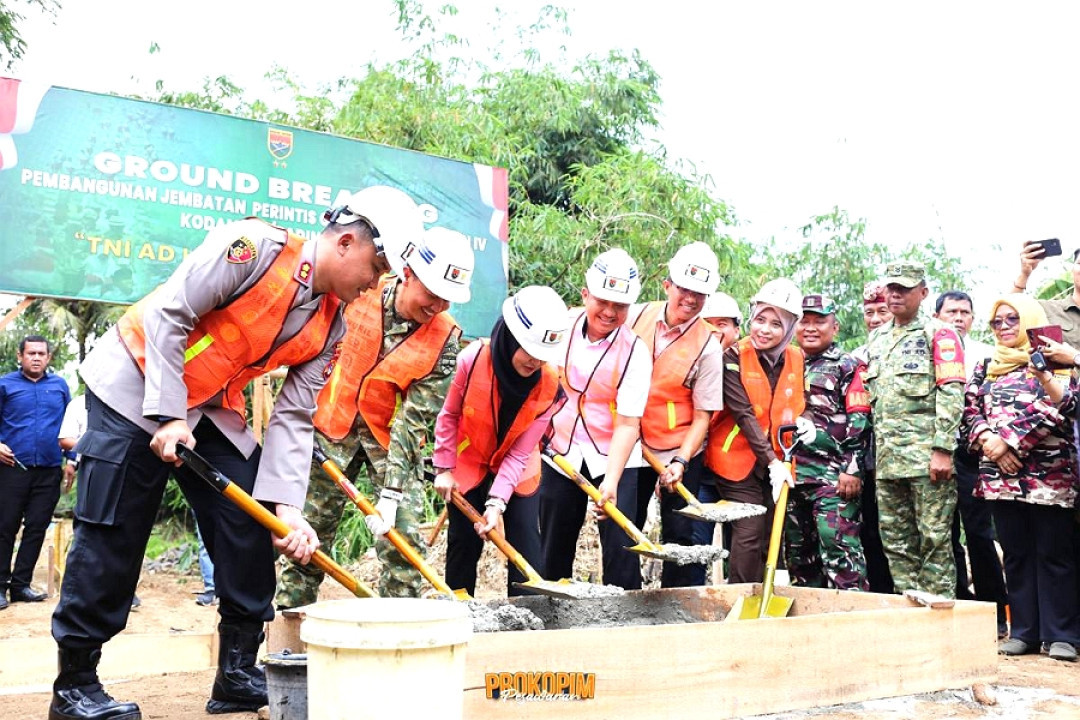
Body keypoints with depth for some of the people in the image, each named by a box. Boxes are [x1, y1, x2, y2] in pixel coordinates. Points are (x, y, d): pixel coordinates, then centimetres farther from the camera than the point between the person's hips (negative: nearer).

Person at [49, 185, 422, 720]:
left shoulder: (330, 327, -4)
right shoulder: (254, 246, -24)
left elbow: (293, 416, -6)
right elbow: (168, 316, -22)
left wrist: (286, 505, -16)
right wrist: (168, 417, -23)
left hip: (211, 410, 7)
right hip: (134, 386, -6)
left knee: (250, 527, -1)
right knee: (111, 538, -4)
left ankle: (238, 674, 11)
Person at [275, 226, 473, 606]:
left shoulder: (444, 339, -17)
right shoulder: (359, 294, -15)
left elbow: (414, 418, -19)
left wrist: (391, 491, -25)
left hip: (392, 436, -1)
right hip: (335, 422, 1)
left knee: (402, 537, -7)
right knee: (308, 529, 7)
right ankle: (286, 612, 21)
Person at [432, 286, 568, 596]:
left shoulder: (550, 384, -23)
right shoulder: (473, 359, -27)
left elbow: (520, 451, -20)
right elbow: (449, 416, -9)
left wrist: (497, 502, -27)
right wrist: (444, 468, -8)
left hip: (517, 468, 1)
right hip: (468, 464, -1)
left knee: (526, 541, -3)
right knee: (463, 544, 6)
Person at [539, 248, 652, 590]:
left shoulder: (635, 351, -17)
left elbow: (628, 423, -22)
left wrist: (611, 481, -31)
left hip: (613, 459, -3)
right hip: (561, 453, 4)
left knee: (620, 547, -8)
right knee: (553, 550, 11)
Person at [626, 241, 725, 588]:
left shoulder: (708, 346, -12)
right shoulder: (637, 316, -4)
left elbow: (703, 415, -11)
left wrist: (680, 461, -21)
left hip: (680, 451, -3)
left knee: (680, 536, 1)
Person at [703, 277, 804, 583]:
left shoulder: (797, 359, 4)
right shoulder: (735, 356, -10)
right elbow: (743, 413, -16)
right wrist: (771, 461, -20)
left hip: (779, 462, 5)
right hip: (738, 459, -5)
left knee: (772, 538, 9)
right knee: (748, 535, -11)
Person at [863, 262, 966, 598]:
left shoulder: (939, 333, 0)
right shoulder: (877, 338, 20)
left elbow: (951, 393, -9)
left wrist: (942, 450, -17)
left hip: (927, 456, -6)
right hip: (887, 459, 7)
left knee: (934, 539, -3)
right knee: (896, 543, 9)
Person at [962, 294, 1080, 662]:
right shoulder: (986, 366, 17)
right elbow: (970, 410, 10)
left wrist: (1041, 373, -21)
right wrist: (990, 441, -6)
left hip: (1048, 473, -4)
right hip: (1000, 473, 4)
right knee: (1016, 553, 8)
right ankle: (1023, 631, 14)